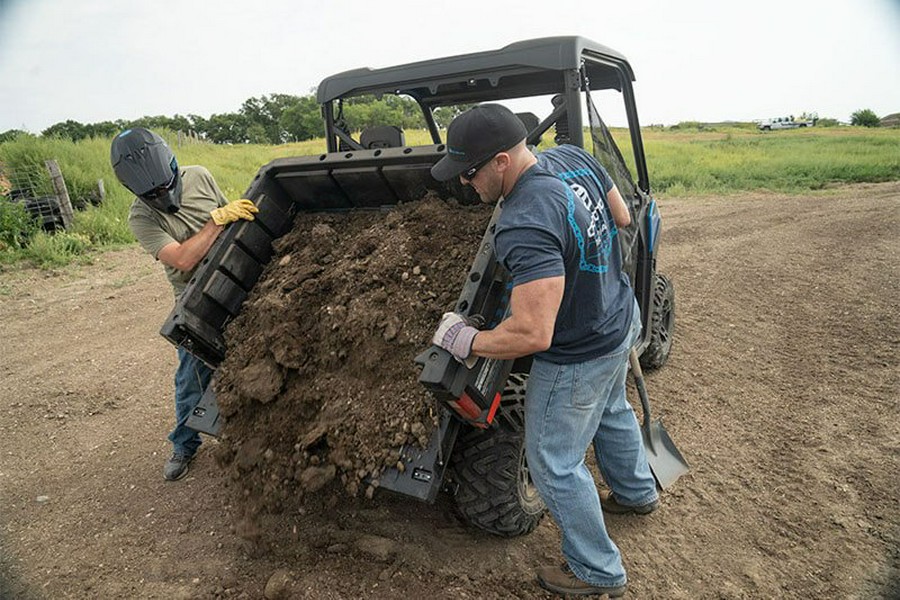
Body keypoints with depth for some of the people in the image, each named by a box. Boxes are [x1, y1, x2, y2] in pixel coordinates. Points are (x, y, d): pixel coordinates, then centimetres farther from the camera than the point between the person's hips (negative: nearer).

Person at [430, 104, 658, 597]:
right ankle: (637, 492, 61)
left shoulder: (524, 227, -37)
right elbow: (621, 217, 6)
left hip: (579, 357, -9)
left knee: (554, 465, 10)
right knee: (611, 412, 34)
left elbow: (533, 334, -40)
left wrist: (468, 341, -24)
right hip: (621, 317, 10)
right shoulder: (573, 157, -8)